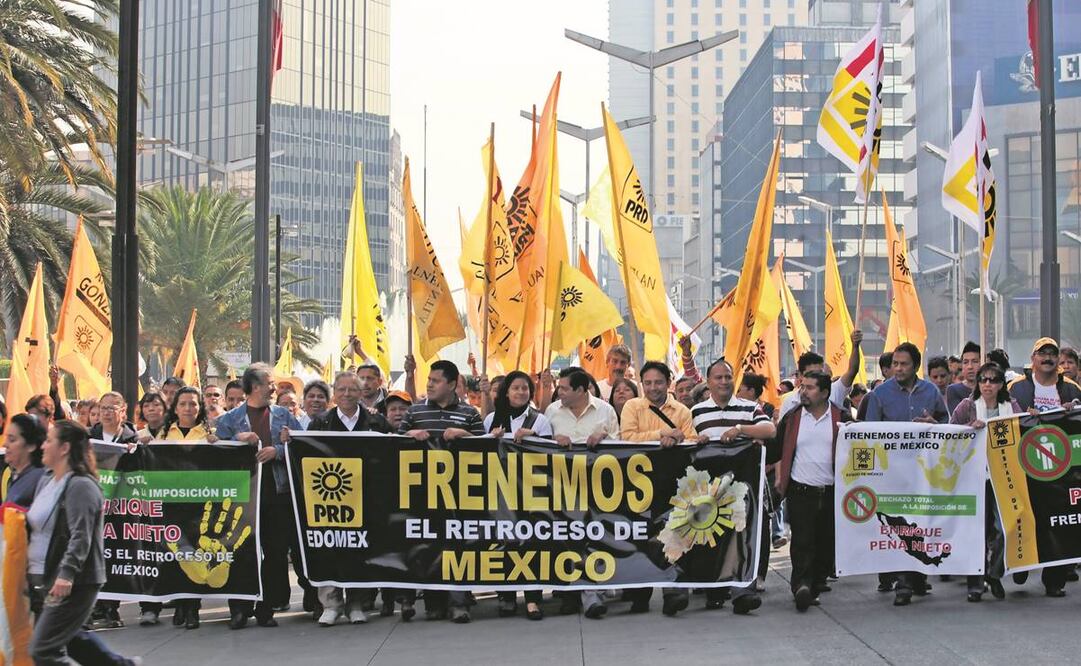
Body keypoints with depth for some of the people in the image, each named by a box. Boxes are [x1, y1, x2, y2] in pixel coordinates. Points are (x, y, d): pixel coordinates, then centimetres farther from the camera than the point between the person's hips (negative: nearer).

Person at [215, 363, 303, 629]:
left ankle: (267, 609, 11)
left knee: (276, 552, 2)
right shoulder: (230, 418, 9)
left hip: (278, 490, 2)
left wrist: (277, 450, -9)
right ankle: (240, 610, 5)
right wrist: (238, 439, -13)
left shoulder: (282, 415, 14)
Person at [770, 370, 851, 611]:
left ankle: (818, 580, 23)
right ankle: (802, 585, -15)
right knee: (802, 541, -8)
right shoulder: (792, 418, 7)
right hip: (800, 491, 0)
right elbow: (775, 451, 8)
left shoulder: (842, 418, 3)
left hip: (832, 492, 1)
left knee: (827, 541, 8)